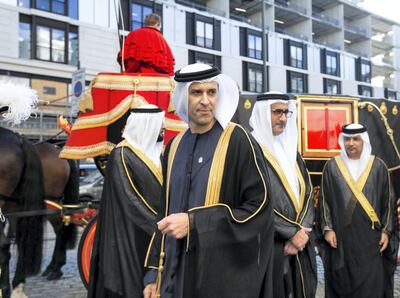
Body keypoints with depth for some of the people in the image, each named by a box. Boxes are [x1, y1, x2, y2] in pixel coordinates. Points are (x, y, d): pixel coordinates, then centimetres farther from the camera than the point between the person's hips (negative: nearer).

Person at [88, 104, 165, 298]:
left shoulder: (153, 151, 9)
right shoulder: (122, 155, -12)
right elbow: (129, 200, -17)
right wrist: (158, 225, -18)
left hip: (152, 234, 7)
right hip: (131, 235, -7)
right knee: (130, 281, 2)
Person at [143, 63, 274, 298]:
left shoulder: (238, 140, -11)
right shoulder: (174, 147, 6)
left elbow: (259, 206, -14)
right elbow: (165, 212, 11)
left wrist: (194, 222, -19)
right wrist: (155, 272, 10)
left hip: (224, 275, -5)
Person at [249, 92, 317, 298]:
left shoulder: (290, 149, 13)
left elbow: (308, 193, 8)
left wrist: (301, 231, -6)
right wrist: (291, 232, -14)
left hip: (299, 244, 7)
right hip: (268, 246, -6)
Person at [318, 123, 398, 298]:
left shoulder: (378, 166, 3)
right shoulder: (332, 167, 2)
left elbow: (388, 201, 5)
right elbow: (325, 200, 2)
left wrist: (386, 230, -1)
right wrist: (327, 228, -5)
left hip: (371, 236, 0)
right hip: (341, 236, 0)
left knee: (372, 283, 2)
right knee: (343, 282, 6)